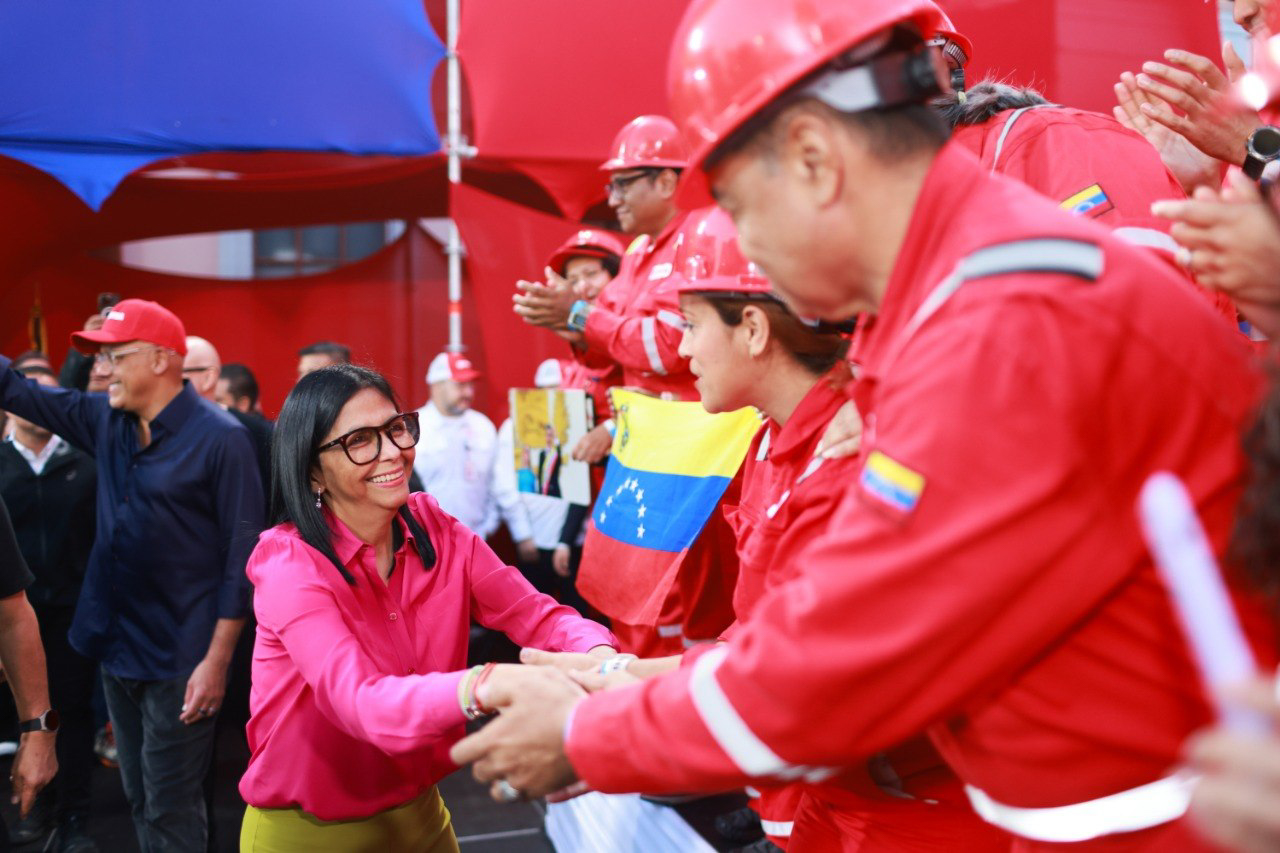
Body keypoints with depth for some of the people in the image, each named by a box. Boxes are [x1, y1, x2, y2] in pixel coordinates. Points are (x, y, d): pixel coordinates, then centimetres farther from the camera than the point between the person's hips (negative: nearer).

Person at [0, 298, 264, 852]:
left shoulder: (220, 439, -16)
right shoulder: (105, 420, 4)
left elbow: (242, 556, -16)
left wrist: (217, 659, -17)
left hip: (179, 659, -7)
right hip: (116, 647, 7)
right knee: (139, 802, 19)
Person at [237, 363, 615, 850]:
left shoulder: (435, 528, -7)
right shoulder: (287, 563, -22)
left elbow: (536, 616, -14)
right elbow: (361, 701, -36)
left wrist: (603, 661, -37)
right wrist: (486, 686, -55)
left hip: (419, 811, 5)